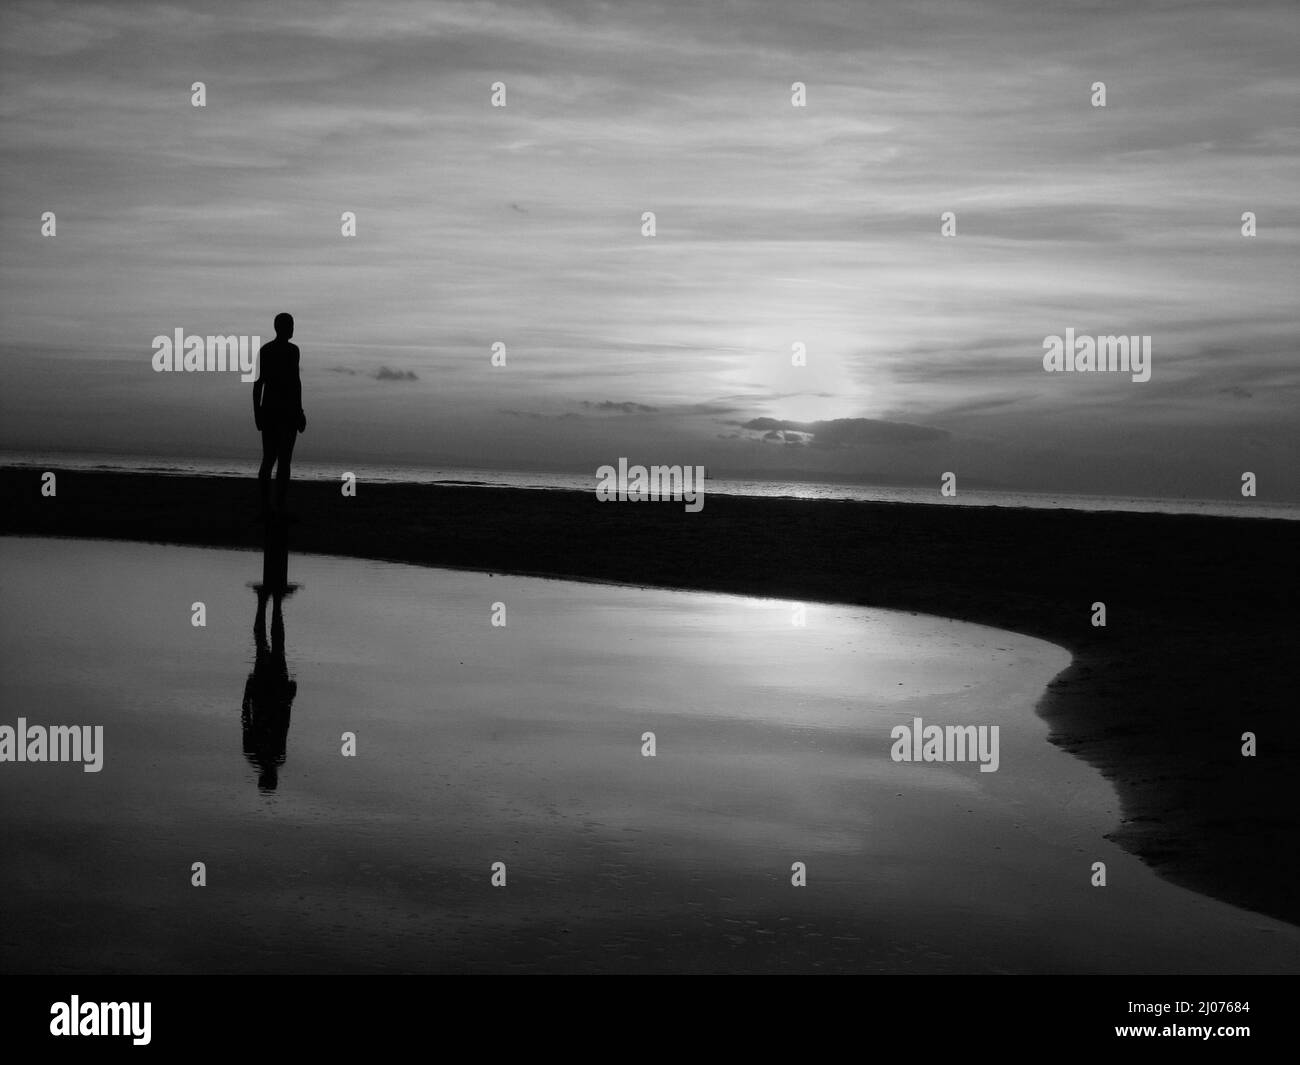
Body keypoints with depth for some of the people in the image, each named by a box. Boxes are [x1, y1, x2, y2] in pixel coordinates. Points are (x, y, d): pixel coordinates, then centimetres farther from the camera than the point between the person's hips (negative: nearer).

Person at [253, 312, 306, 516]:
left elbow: (258, 382, 8)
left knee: (268, 460, 11)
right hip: (287, 409, -6)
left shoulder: (264, 349, 8)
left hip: (267, 408, 6)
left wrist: (257, 411, 13)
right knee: (284, 461, -3)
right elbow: (295, 381, -16)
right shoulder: (292, 349, -10)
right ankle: (280, 508, -4)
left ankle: (265, 507, 7)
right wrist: (299, 411, -12)